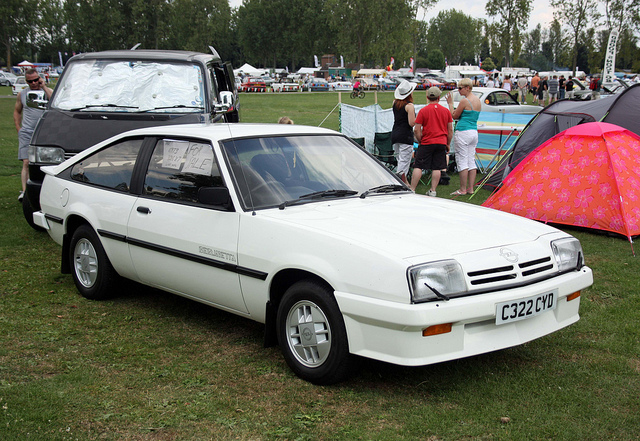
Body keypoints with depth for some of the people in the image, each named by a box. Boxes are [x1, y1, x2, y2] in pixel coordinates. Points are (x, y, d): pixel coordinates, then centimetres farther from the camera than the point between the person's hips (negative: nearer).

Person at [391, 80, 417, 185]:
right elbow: (412, 123, -16)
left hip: (394, 134, 7)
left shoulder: (395, 103, 7)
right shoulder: (409, 105, -13)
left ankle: (405, 183, 23)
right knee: (404, 161, -5)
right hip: (405, 135, -7)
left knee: (401, 160, 16)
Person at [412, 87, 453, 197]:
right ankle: (433, 191, 5)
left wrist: (420, 141, 7)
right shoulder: (446, 111, 6)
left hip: (427, 143, -3)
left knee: (418, 167, 0)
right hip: (441, 143, 3)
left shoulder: (423, 110, -4)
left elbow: (416, 130, -6)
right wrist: (448, 144, 17)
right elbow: (450, 130, 9)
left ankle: (412, 190, -3)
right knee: (437, 168, 6)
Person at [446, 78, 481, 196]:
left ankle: (463, 189, -3)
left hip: (463, 132, -9)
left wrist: (450, 104, 5)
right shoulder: (478, 101, 14)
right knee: (471, 160, 10)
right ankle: (470, 188, 12)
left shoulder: (465, 100, -13)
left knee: (462, 161, -4)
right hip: (474, 132, 9)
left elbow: (454, 116, -4)